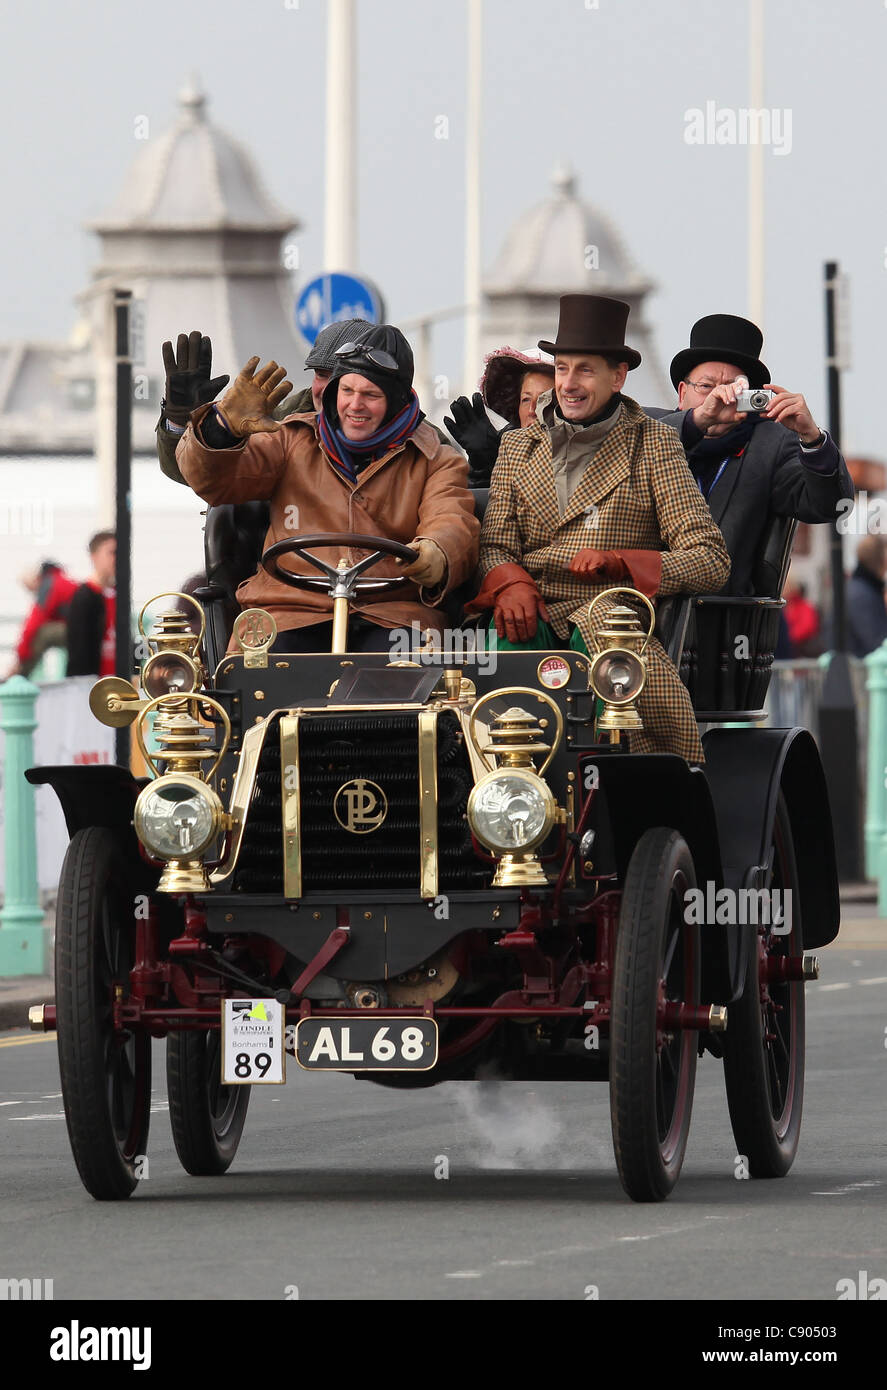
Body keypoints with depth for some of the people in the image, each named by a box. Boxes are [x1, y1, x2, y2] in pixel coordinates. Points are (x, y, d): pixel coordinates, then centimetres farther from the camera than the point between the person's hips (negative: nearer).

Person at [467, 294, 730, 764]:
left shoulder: (653, 444, 10)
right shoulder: (518, 447, 22)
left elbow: (711, 561, 0)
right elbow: (495, 546, 12)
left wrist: (616, 562, -16)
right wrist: (511, 585, -14)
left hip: (614, 619, -2)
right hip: (533, 618, 2)